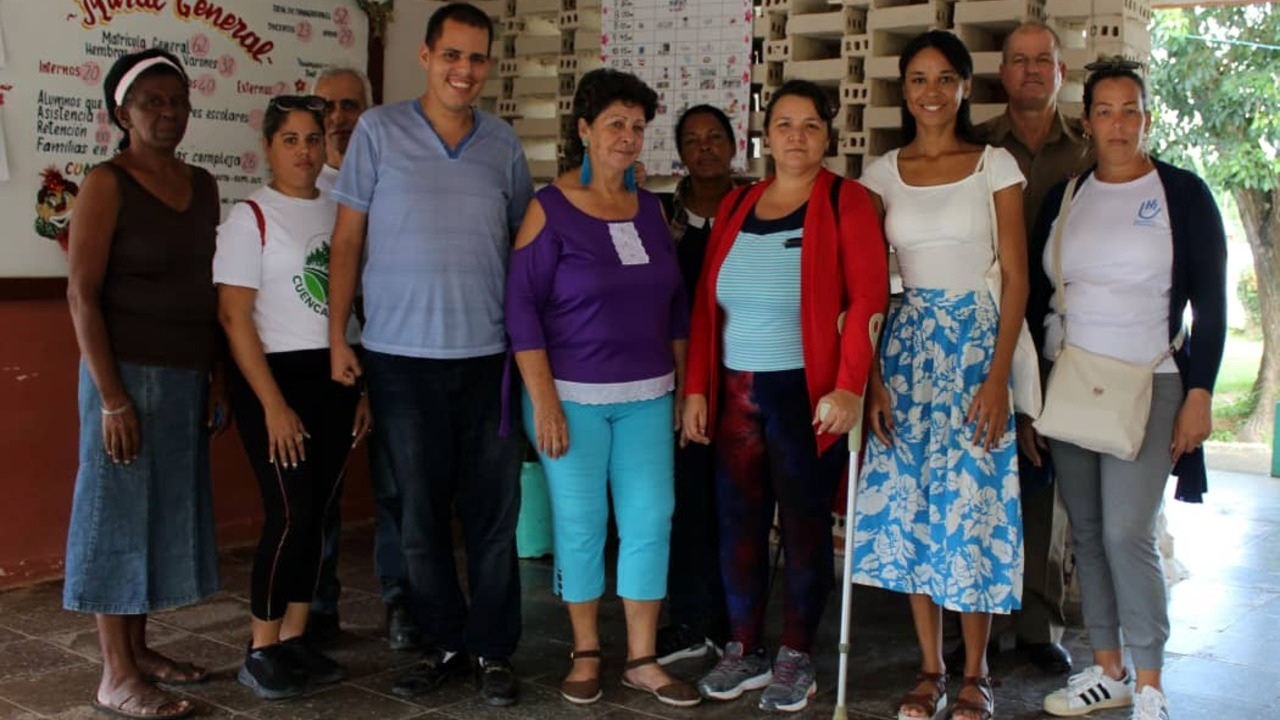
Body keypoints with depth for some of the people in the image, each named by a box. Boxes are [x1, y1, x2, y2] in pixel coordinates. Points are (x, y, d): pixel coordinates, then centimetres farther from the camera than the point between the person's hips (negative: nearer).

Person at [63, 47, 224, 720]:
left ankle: (138, 650, 25)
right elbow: (82, 294, -12)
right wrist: (111, 396, -17)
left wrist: (217, 375, 8)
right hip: (129, 372, -7)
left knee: (166, 509, 12)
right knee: (119, 512, 0)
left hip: (188, 377, 7)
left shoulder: (202, 185, 10)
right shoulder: (107, 184, -8)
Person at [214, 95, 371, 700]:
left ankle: (295, 638, 19)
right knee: (290, 514, -6)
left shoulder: (340, 212, 10)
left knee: (319, 513, 7)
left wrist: (364, 387, 6)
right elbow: (234, 316, -10)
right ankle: (261, 652, 8)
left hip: (338, 378, 5)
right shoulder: (250, 217, -5)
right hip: (277, 376, -5)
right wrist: (273, 403, -15)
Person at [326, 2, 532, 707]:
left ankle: (492, 649, 18)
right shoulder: (378, 130, 0)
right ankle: (444, 642, 24)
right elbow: (347, 239, 2)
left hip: (488, 355, 1)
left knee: (493, 510, 4)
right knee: (420, 510, 8)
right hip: (401, 356, -1)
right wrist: (337, 337, -3)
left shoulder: (503, 143, 6)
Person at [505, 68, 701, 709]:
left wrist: (683, 383, 12)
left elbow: (674, 303, 15)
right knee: (580, 523, 2)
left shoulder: (650, 207, 8)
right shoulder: (550, 209, -6)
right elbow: (521, 306, -10)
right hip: (573, 395, -4)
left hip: (648, 395, 4)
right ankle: (586, 653, 20)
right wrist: (544, 401, -15)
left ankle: (642, 659, 15)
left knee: (650, 519, 2)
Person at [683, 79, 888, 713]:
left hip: (808, 394, -4)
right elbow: (705, 304, 10)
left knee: (804, 524, 5)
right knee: (738, 522, 8)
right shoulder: (735, 207, 12)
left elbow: (867, 298, -10)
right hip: (737, 393, 4)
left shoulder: (845, 201, -2)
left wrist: (848, 387, -18)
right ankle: (743, 652, 23)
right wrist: (696, 388, 4)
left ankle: (795, 659, 19)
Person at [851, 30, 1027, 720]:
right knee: (909, 503, 3)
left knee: (971, 504, -3)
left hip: (977, 340, -2)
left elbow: (1016, 278, -2)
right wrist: (870, 377, -3)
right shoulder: (882, 173, 7)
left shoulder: (995, 165, 1)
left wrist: (998, 376, -11)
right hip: (907, 345, 3)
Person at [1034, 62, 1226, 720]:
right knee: (1085, 532, 7)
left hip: (1147, 386, -4)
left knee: (1127, 533, -11)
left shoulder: (1183, 194, -2)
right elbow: (1035, 296, 12)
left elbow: (1211, 303, -3)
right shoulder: (1064, 198, 9)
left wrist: (1199, 394, -9)